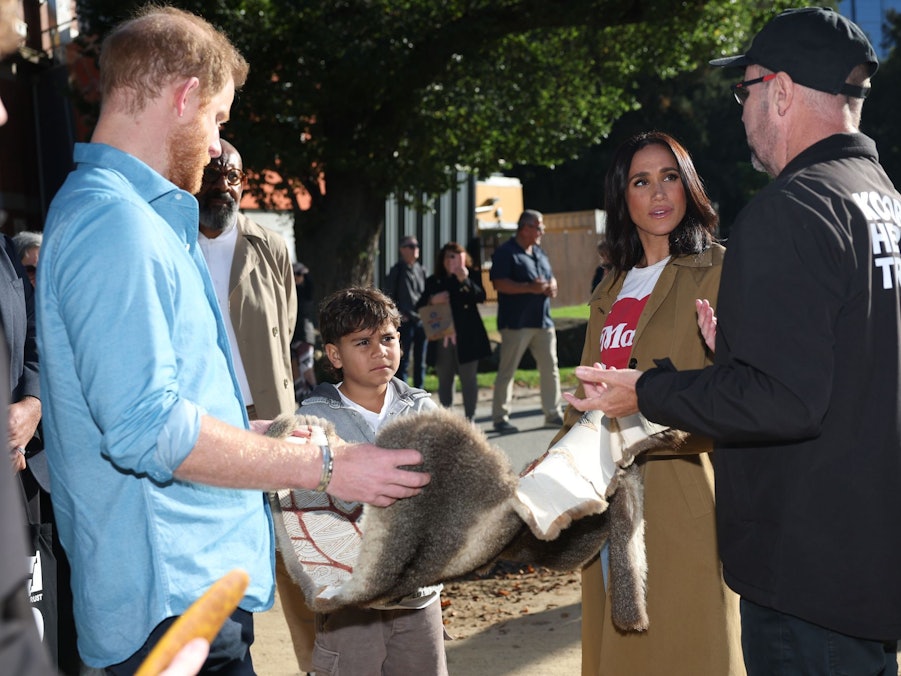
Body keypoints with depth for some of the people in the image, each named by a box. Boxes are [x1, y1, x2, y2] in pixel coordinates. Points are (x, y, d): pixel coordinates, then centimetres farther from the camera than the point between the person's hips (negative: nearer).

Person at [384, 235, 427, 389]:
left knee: (420, 360, 10)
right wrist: (398, 314, -11)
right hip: (405, 322, -5)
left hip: (421, 320, 5)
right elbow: (388, 296, -4)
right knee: (403, 360, -1)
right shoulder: (396, 271, -3)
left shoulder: (420, 270, 12)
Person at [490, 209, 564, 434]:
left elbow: (550, 278, 26)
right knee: (507, 371, -2)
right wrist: (530, 287, -21)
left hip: (543, 320, 7)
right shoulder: (505, 252, -7)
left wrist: (551, 286, 2)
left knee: (550, 368, 8)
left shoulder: (539, 252, 18)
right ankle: (500, 418, 5)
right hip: (516, 322, -7)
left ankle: (553, 412, 19)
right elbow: (499, 283, -16)